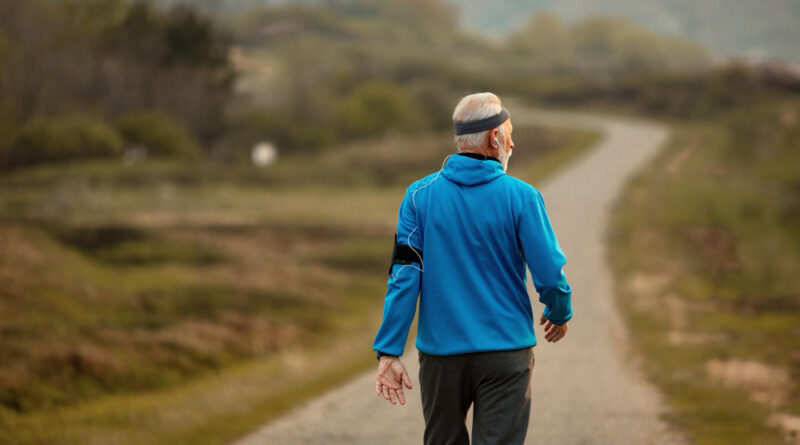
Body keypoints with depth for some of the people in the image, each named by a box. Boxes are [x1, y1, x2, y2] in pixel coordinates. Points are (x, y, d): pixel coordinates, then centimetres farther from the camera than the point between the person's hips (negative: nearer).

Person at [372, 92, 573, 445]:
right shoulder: (521, 197, -7)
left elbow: (404, 275, -7)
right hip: (506, 349, -2)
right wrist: (560, 314, 15)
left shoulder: (420, 195, -2)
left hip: (440, 351, 2)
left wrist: (389, 351, -6)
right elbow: (550, 273, -7)